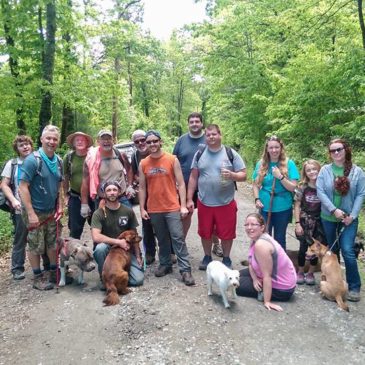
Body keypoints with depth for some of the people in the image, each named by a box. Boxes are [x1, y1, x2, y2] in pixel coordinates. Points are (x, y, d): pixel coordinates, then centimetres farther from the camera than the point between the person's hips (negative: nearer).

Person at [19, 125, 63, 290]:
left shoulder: (58, 161, 3)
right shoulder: (32, 160, -18)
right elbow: (23, 187, -19)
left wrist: (60, 206, 4)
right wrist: (31, 213, -22)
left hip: (52, 211, 6)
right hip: (35, 211, -6)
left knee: (53, 243, 15)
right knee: (36, 246, 6)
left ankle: (54, 271, 30)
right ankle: (38, 277, 21)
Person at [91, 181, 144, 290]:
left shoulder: (128, 211, -3)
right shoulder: (98, 213, -12)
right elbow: (96, 237, -25)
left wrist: (138, 256, 2)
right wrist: (118, 242, -24)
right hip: (107, 250, -2)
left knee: (138, 279, -16)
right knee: (100, 247, -37)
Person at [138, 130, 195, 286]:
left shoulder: (172, 159, -3)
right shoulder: (143, 164, 4)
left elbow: (180, 184, -4)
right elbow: (142, 188, 7)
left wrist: (183, 205, -9)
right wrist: (142, 208, 3)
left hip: (172, 207, -3)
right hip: (154, 209, 3)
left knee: (178, 238, -3)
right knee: (162, 239, 14)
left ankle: (185, 270, 3)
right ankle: (165, 265, 28)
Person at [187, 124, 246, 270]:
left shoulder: (231, 153, -3)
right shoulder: (199, 154, 4)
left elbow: (243, 175, -3)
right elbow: (193, 177, 6)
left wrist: (232, 175, -24)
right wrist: (189, 199, 3)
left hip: (226, 203, -2)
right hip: (204, 203, 2)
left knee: (226, 233, 8)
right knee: (205, 233, 14)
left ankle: (226, 259, 31)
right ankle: (207, 257, 35)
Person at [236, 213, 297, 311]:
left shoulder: (260, 245, -31)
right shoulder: (255, 239, -1)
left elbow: (267, 276, -30)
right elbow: (251, 263, 8)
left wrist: (267, 301, -26)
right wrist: (255, 279, -9)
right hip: (274, 277, 9)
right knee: (238, 275, 19)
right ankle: (266, 292, 12)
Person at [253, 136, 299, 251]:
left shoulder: (289, 164, -6)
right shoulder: (261, 164, 1)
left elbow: (293, 187, -9)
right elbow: (255, 184, 7)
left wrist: (280, 176, -22)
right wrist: (257, 199, -6)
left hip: (282, 208, -2)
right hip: (264, 207, 2)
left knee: (280, 239, 14)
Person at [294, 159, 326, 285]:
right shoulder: (302, 187, -6)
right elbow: (297, 206, -4)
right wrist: (297, 223, -8)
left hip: (319, 222, 1)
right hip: (304, 222, -1)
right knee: (303, 248, 6)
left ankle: (310, 273, 26)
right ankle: (300, 272, 25)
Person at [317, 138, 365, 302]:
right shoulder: (325, 170, -2)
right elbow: (320, 192, -8)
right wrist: (334, 210, -17)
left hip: (349, 218, -2)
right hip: (328, 217, 2)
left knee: (347, 251, -9)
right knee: (332, 250, 14)